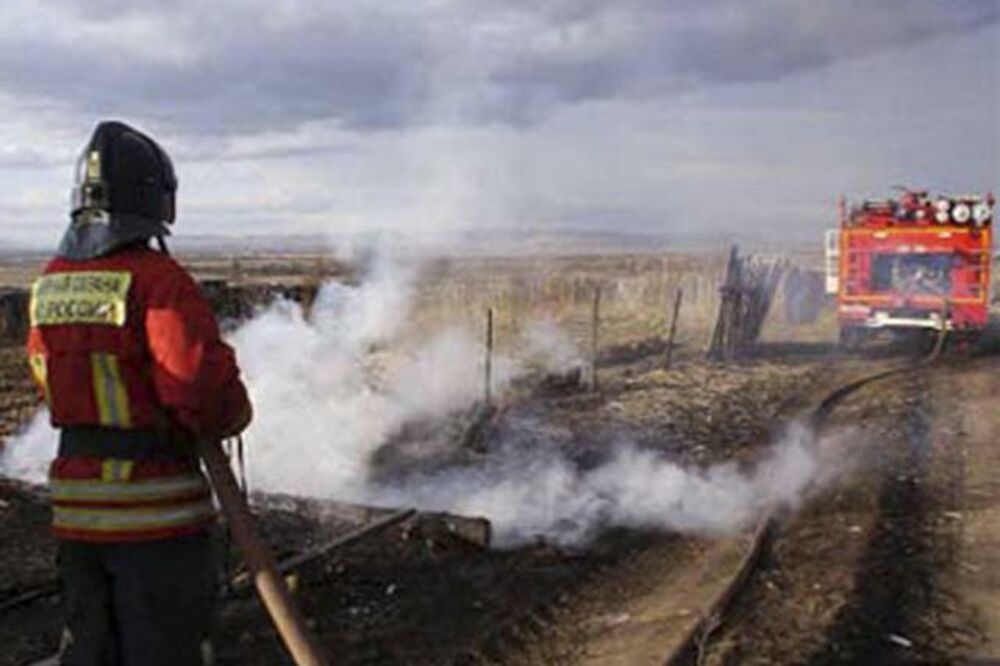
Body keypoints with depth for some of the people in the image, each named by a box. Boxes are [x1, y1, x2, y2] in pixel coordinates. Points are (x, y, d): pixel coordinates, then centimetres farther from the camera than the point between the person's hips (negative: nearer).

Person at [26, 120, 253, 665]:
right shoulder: (156, 279, -18)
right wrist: (230, 415, -5)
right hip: (157, 508, -6)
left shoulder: (49, 283, 4)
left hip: (75, 503, 6)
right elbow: (206, 390, -25)